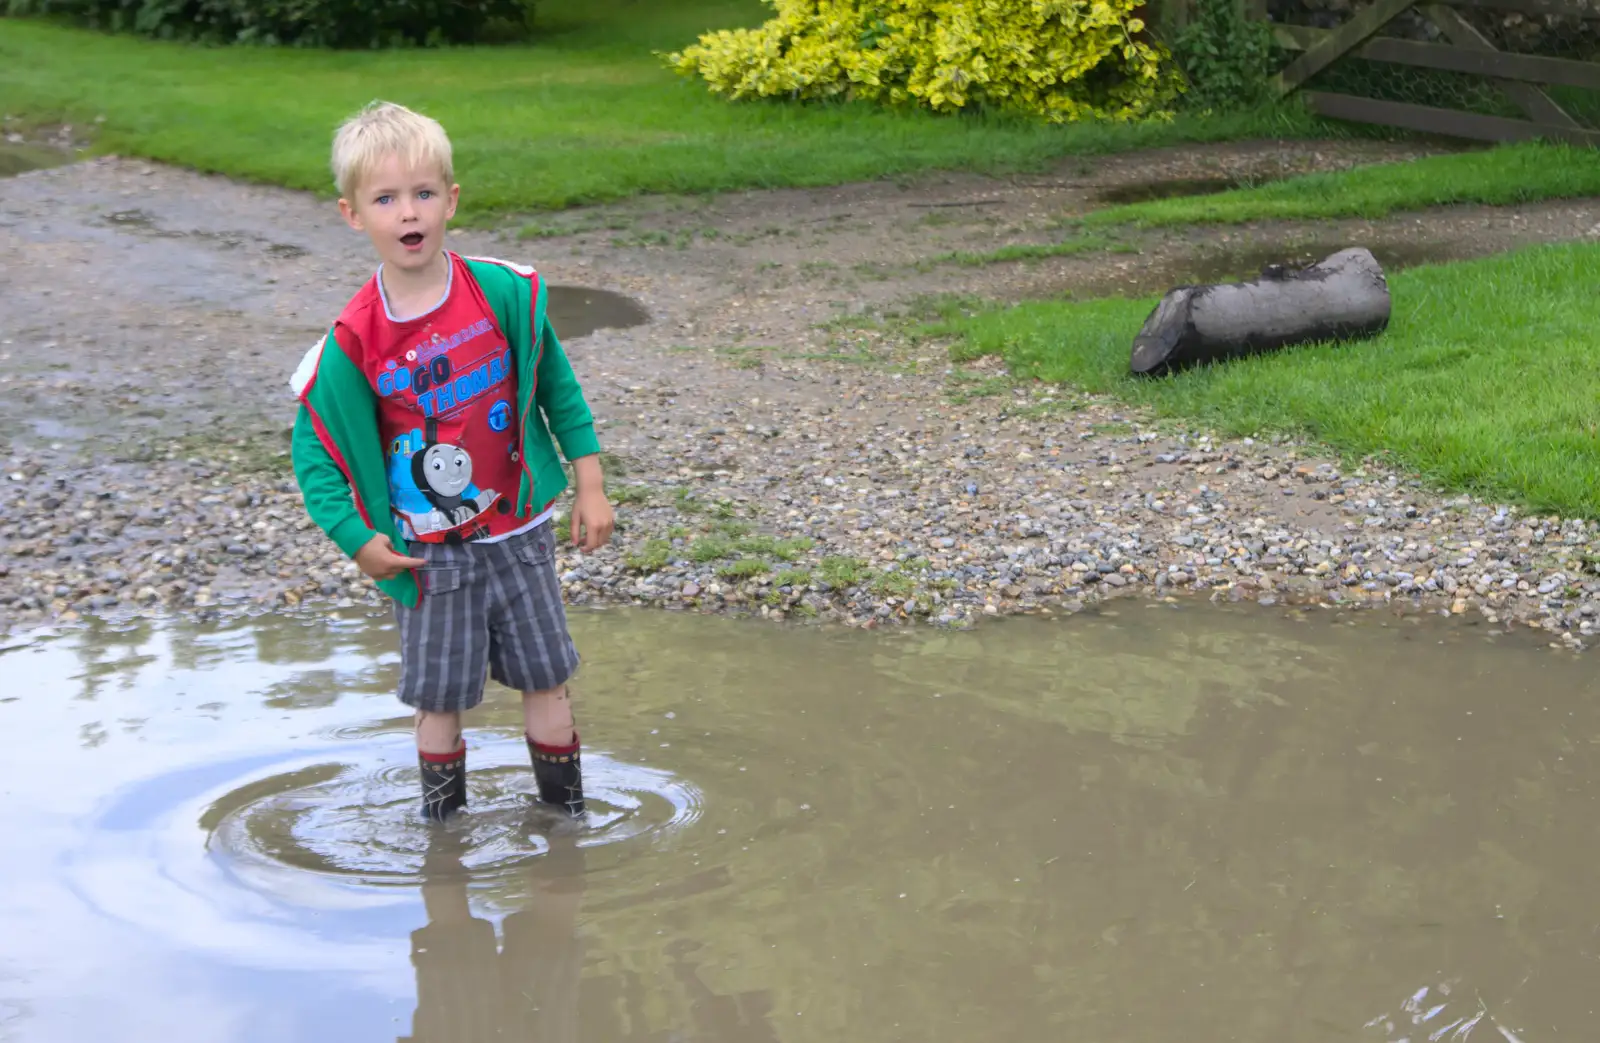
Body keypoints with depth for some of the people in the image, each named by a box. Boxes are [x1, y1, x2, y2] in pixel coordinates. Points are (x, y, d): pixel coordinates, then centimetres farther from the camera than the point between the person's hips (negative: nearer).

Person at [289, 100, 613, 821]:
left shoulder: (504, 293, -9)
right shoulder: (353, 342, -13)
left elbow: (557, 386, 4)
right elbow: (313, 447, -4)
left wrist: (590, 487, 5)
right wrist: (356, 540, -13)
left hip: (519, 531, 1)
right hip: (426, 554, -1)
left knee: (545, 678, 10)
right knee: (438, 695, 7)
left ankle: (566, 812, 27)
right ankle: (442, 823, 24)